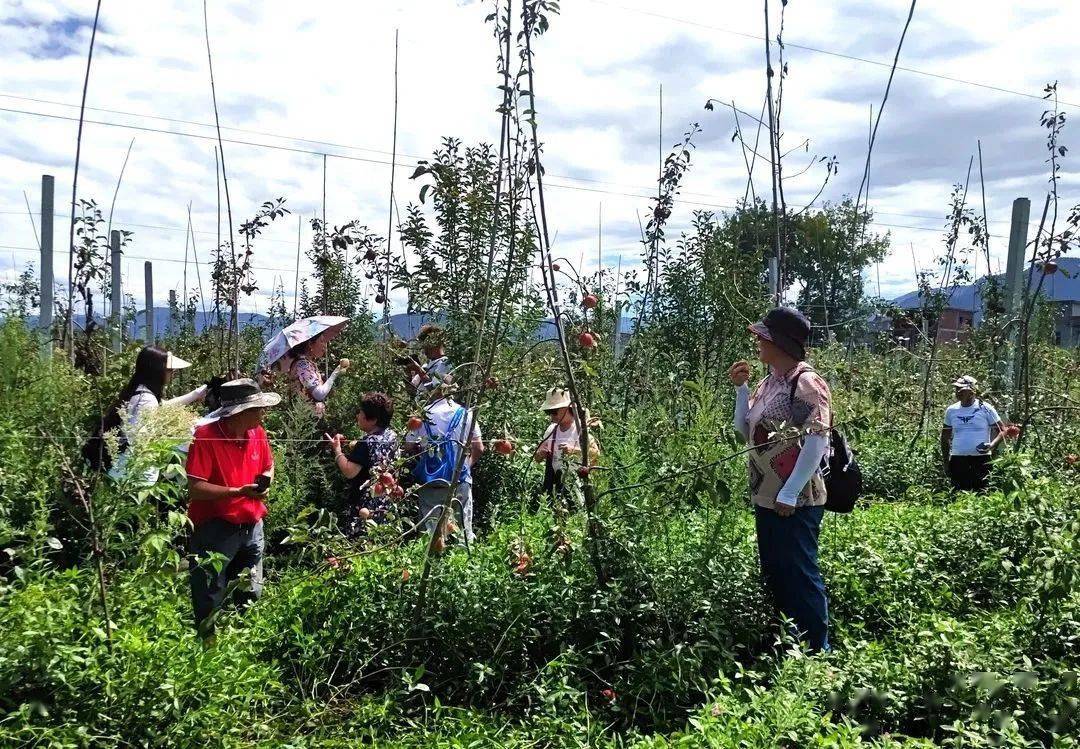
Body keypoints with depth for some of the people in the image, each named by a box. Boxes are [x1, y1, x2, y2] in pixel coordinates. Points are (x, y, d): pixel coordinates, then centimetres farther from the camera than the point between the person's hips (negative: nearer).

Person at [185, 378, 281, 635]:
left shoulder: (258, 432, 2)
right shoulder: (206, 436, -18)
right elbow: (195, 488, -22)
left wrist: (264, 483, -3)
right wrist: (238, 492, -27)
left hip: (252, 527, 6)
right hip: (215, 530, -6)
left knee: (250, 597, 18)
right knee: (210, 606, 5)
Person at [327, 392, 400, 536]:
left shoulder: (366, 444, -24)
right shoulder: (391, 435, 1)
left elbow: (349, 472, -26)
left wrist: (337, 449, -14)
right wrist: (356, 448, 8)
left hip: (365, 503, -8)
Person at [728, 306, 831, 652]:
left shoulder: (806, 383, -14)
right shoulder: (768, 382, 11)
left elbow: (816, 443, -18)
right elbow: (745, 431, 16)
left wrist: (790, 494, -19)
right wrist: (740, 388, 5)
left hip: (794, 501, -9)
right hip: (766, 497, 9)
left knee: (799, 575, 2)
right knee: (773, 574, 17)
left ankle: (817, 648, 17)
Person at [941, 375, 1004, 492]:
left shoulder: (985, 408, -3)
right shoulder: (951, 410, 6)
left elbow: (1002, 430, 1)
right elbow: (945, 437, 15)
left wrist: (991, 445, -17)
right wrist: (946, 461, 12)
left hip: (981, 460, -3)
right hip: (957, 460, 3)